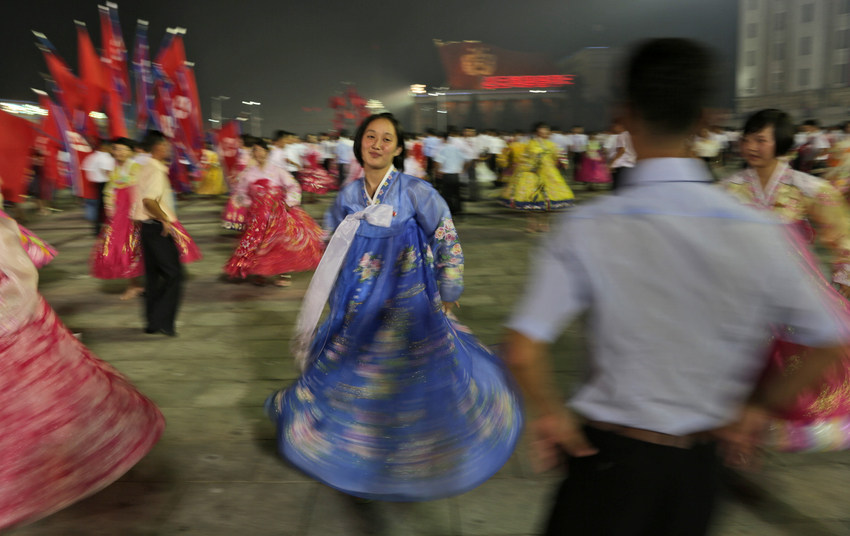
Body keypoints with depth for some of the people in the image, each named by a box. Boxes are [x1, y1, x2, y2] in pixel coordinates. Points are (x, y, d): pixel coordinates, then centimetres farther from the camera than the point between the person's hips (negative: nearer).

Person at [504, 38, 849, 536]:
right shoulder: (758, 231, -11)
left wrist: (549, 413, -4)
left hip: (610, 456, -2)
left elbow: (523, 351, -22)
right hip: (698, 463, 3)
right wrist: (757, 407, 10)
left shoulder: (588, 229, -20)